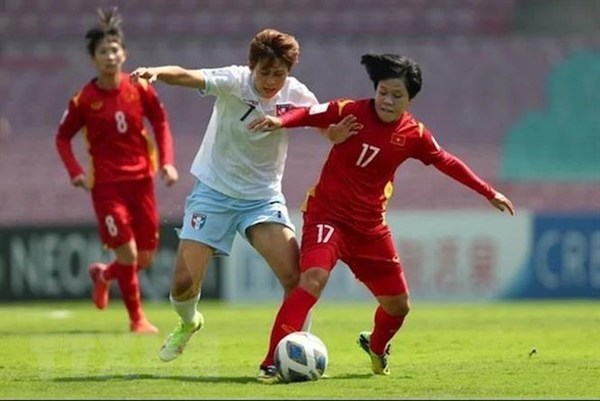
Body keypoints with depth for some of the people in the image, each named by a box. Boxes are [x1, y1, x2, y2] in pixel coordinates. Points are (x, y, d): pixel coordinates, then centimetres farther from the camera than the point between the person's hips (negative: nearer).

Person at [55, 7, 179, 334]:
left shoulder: (140, 89, -2)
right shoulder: (84, 99, -7)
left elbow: (160, 122, 10)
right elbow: (63, 137, 3)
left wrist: (167, 161, -2)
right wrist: (75, 172, -12)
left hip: (141, 180, 3)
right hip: (106, 184, -3)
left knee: (145, 258, 7)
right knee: (127, 252, -11)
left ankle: (103, 275, 39)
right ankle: (136, 318, 6)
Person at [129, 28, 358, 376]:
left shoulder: (297, 96, -12)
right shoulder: (234, 82, -21)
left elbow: (330, 129, 1)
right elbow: (188, 77, -37)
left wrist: (337, 133, -26)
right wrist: (155, 73, -60)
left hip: (264, 196, 2)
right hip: (214, 191, -2)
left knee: (296, 278, -16)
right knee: (184, 283, -5)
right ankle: (189, 323, 31)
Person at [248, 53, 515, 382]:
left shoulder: (414, 135, -2)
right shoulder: (352, 112, -13)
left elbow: (447, 163, 11)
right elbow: (310, 114, -16)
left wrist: (489, 193, 16)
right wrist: (280, 120, -38)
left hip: (370, 226, 5)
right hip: (328, 214, -5)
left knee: (398, 305, 14)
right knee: (313, 278, -31)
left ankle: (377, 346, 50)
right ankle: (272, 364, -33)